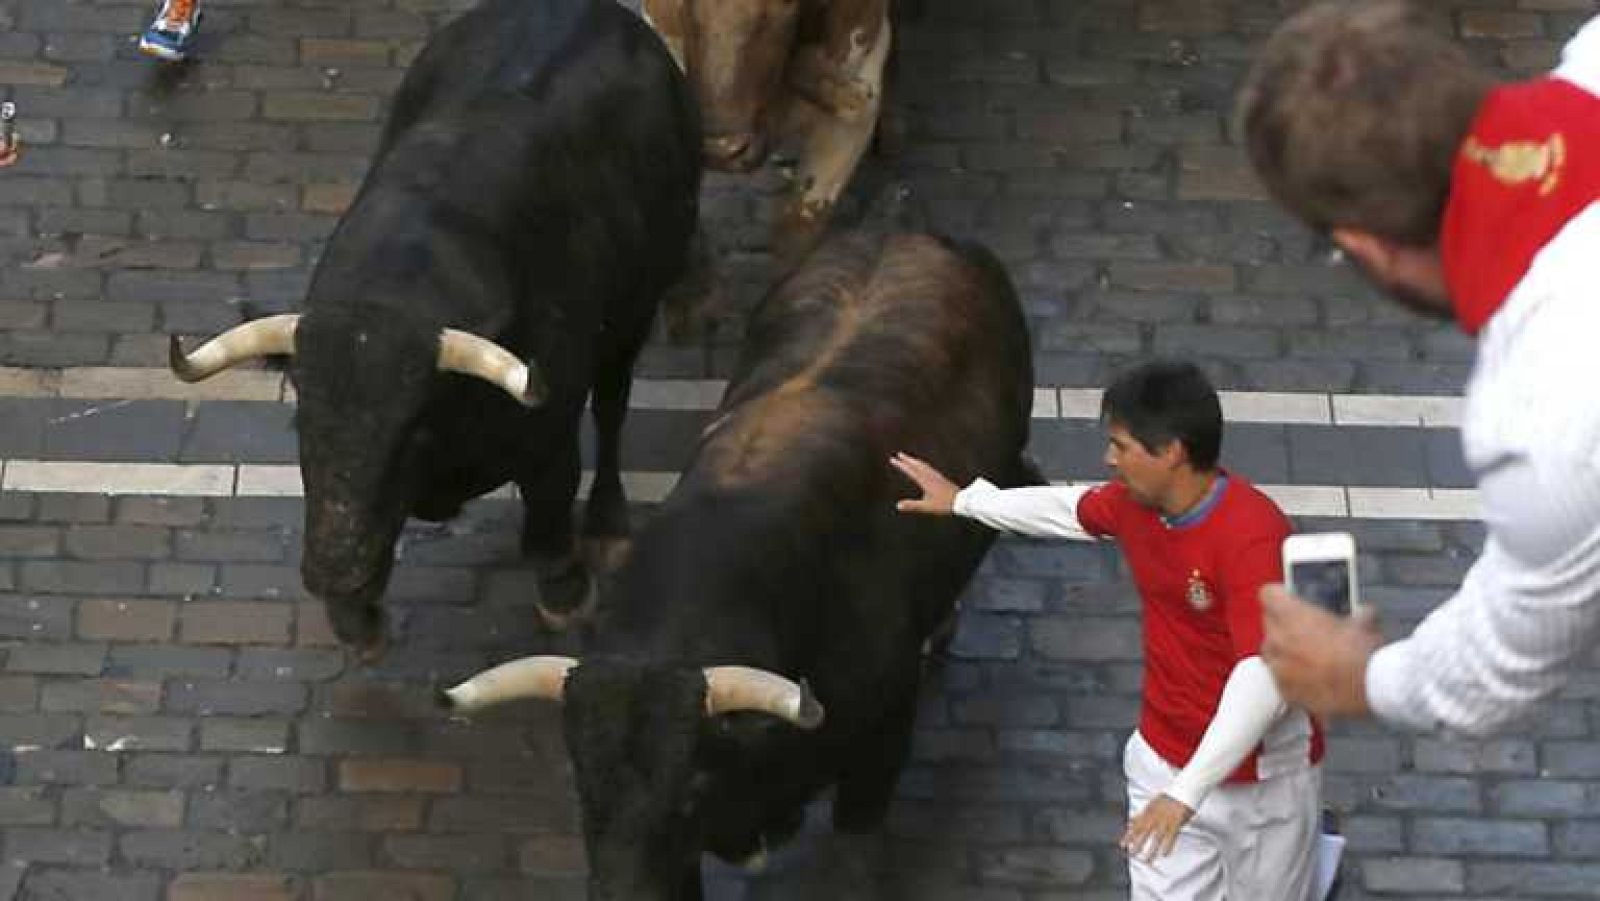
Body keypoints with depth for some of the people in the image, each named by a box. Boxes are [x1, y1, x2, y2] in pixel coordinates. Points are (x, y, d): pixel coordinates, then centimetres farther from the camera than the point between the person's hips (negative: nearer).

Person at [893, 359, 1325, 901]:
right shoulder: (1137, 502, -6)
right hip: (1164, 758, 6)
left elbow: (1264, 677, -39)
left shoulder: (1252, 535, -31)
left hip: (1262, 774, -6)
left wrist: (1186, 793, -44)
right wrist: (963, 501, 32)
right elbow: (1070, 509, 19)